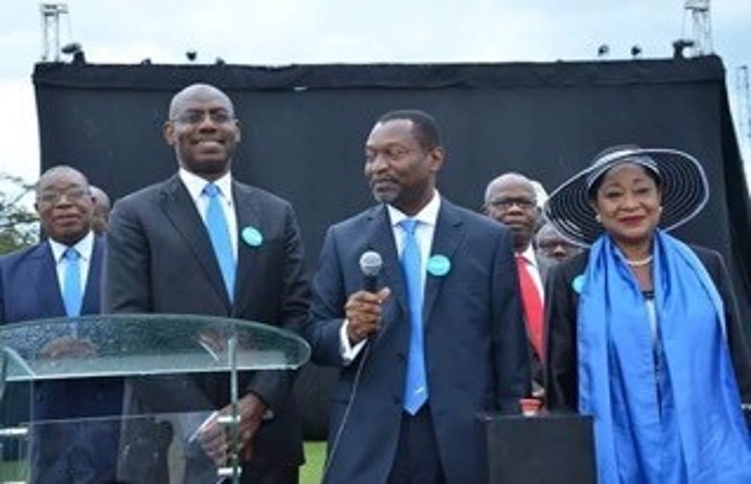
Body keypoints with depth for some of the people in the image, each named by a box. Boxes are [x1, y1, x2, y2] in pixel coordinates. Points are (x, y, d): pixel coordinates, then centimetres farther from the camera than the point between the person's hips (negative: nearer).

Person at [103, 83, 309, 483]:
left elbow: (297, 315, 5)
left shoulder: (277, 214, 11)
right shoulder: (135, 215, 2)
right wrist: (195, 423, -13)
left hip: (266, 434, 3)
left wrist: (258, 401, -10)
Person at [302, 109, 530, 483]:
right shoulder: (343, 239, 6)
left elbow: (509, 350, 3)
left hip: (463, 439, 0)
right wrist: (350, 330, -16)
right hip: (368, 441, 1)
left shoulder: (489, 239, 2)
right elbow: (313, 336, 4)